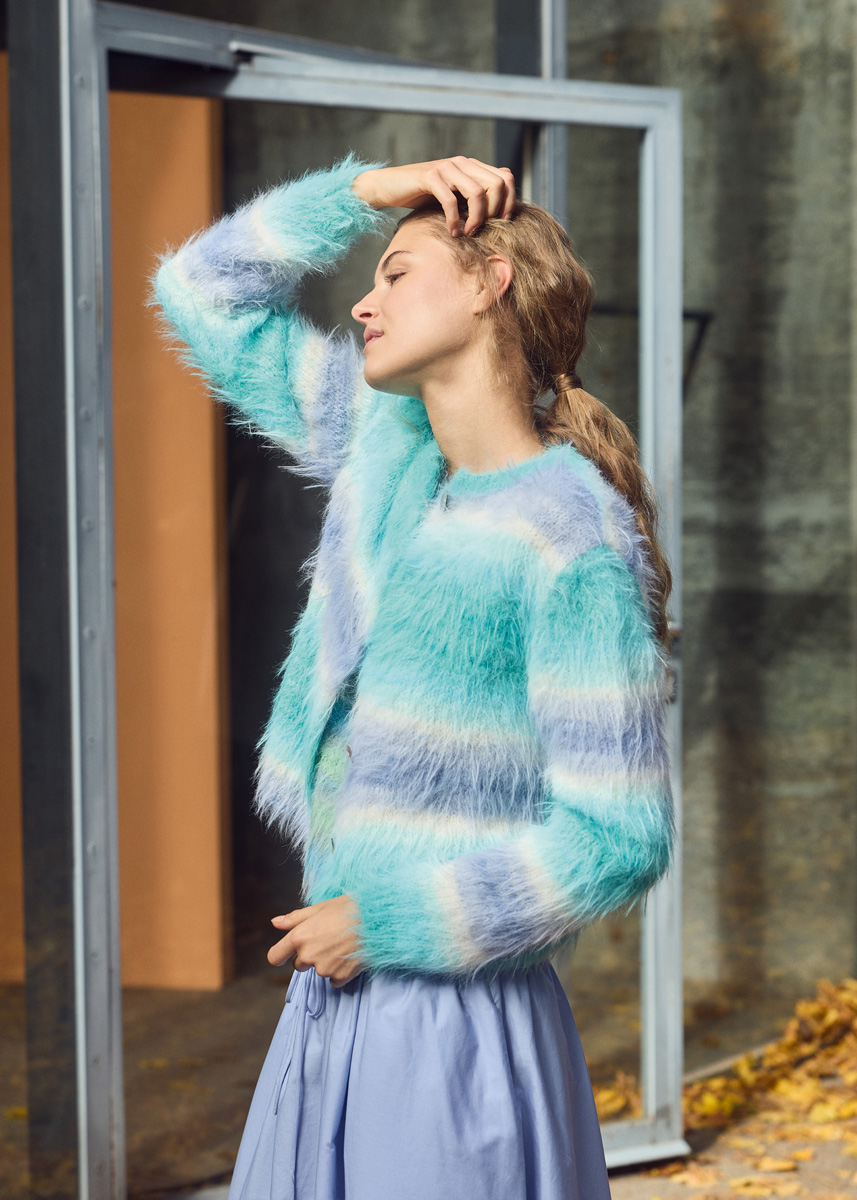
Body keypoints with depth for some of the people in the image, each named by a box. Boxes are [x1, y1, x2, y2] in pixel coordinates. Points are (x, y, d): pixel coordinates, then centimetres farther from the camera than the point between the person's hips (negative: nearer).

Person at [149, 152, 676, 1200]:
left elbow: (617, 838, -17)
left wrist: (386, 923, -14)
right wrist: (366, 192, 7)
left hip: (455, 1029, -7)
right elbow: (202, 295, 20)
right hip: (332, 1009, 7)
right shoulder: (389, 442, 8)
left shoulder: (573, 537, -14)